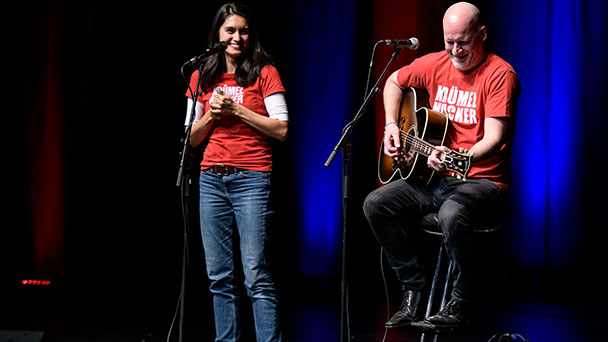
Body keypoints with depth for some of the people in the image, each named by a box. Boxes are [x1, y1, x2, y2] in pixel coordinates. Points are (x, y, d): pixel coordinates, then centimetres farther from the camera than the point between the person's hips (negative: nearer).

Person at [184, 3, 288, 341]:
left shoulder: (264, 73, 1)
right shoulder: (202, 78, 13)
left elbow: (281, 129, -5)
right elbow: (192, 138, 15)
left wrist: (236, 110, -11)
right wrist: (211, 114, -4)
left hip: (252, 178, -4)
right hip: (212, 179, 5)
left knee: (257, 274, -10)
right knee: (220, 275, 5)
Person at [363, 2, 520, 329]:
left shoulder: (499, 74, -14)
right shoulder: (436, 64, 5)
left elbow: (494, 137, -24)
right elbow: (394, 82, 25)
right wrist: (391, 126, 9)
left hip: (481, 179, -7)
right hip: (434, 178, 7)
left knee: (452, 214, -38)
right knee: (375, 204, -12)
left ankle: (462, 302, -14)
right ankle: (413, 288, 0)